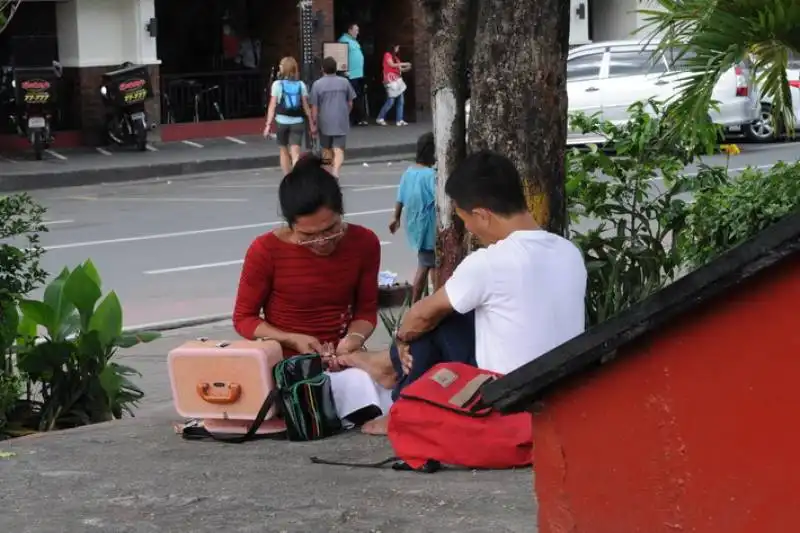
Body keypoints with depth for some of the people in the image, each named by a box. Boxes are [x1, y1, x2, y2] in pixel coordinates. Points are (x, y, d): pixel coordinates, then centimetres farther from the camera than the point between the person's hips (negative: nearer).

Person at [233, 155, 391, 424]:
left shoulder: (364, 243, -2)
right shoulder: (266, 251, -12)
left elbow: (366, 310, 7)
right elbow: (244, 318, -2)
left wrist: (353, 339, -17)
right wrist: (294, 340, -18)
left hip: (339, 358, 4)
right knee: (359, 382, -36)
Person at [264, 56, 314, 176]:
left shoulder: (277, 84, -4)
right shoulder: (301, 85, 2)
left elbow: (272, 106, -7)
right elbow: (306, 106, 2)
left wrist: (268, 124, -6)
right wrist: (312, 123, 10)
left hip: (282, 122, -1)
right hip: (297, 122, 1)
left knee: (284, 151, 17)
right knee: (295, 153, -4)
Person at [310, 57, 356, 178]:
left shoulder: (317, 84, -5)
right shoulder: (344, 82, 1)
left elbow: (314, 107, -6)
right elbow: (350, 103, 9)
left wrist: (313, 123, 2)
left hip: (324, 123, 0)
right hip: (341, 122, 0)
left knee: (326, 151, 16)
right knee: (339, 150, -5)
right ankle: (335, 172, -25)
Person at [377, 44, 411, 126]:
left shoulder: (395, 57, 21)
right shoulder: (387, 55, -1)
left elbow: (399, 69, 18)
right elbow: (392, 65, -14)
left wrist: (406, 69, 0)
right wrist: (404, 64, -10)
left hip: (397, 80, 8)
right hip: (390, 81, -8)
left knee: (401, 101, 0)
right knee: (390, 101, -11)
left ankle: (399, 120, -1)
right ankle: (380, 118, -1)